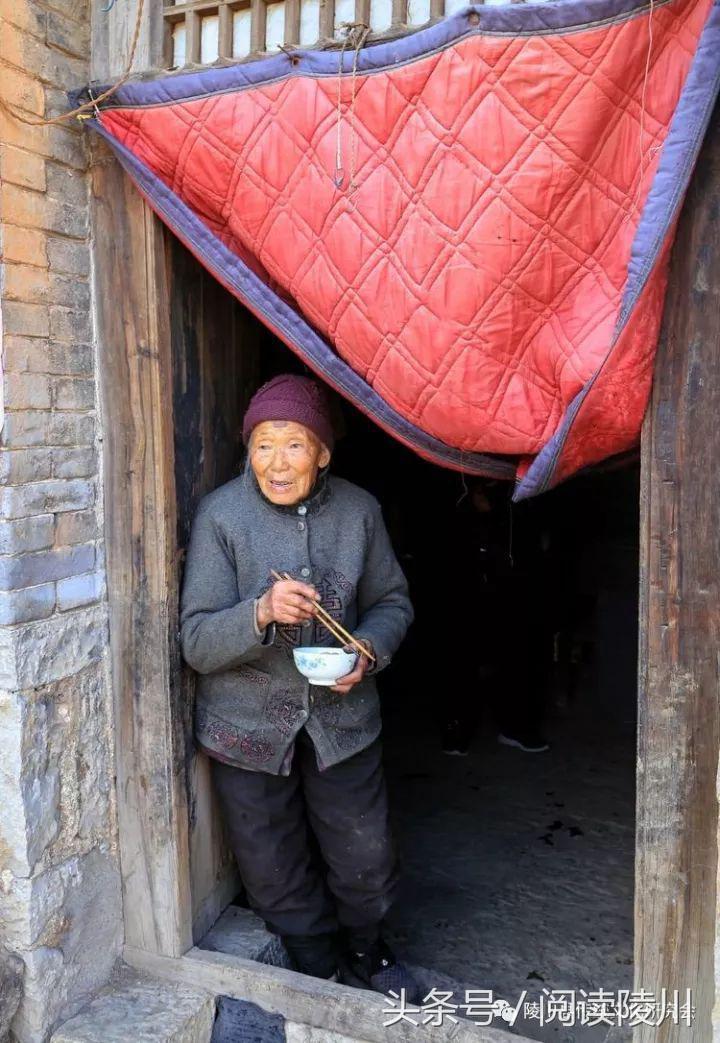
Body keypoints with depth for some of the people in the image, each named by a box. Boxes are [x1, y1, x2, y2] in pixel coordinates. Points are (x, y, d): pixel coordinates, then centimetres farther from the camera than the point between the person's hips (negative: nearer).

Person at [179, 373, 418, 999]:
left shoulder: (358, 510, -6)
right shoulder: (220, 515, -15)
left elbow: (392, 601, 6)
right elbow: (196, 642, -16)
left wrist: (368, 649, -15)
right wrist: (261, 613, -35)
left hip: (342, 717, 2)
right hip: (249, 726, -1)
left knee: (365, 858, 15)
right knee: (276, 872, 15)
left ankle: (365, 951, 48)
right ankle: (318, 969, 45)